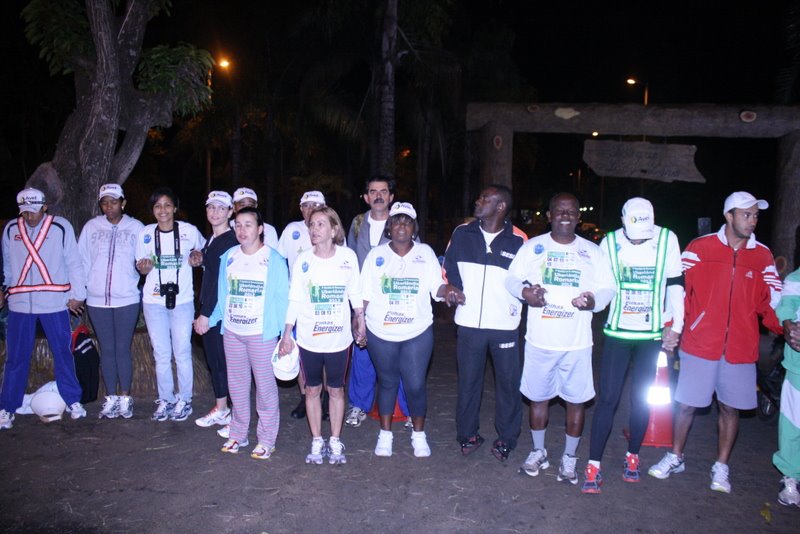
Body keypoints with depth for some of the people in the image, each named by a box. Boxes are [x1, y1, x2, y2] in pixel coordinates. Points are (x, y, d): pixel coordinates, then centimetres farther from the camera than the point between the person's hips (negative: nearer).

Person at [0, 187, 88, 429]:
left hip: (54, 302, -2)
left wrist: (77, 295, -2)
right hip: (20, 304, 2)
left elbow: (74, 263, -1)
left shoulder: (61, 227, -3)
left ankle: (73, 401, 17)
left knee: (63, 353, 5)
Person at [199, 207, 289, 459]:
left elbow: (282, 299, -7)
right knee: (237, 385, 15)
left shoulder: (274, 259, -7)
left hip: (262, 333, -5)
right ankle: (238, 434, 30)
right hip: (232, 331, 5)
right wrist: (210, 320, 3)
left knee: (265, 385, 3)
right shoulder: (228, 257, 7)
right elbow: (223, 297, 13)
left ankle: (266, 440, 16)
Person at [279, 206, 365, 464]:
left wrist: (360, 322, 8)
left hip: (339, 338, -1)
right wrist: (287, 334, -1)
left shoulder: (348, 256, -6)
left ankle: (335, 442, 25)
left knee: (336, 389, 11)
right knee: (312, 389, 11)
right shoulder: (303, 260, -4)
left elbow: (355, 293, 4)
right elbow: (294, 300, 0)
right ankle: (317, 442, 25)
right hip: (308, 338, 1)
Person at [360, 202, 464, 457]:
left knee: (416, 385, 2)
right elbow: (365, 294, 4)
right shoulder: (376, 254, 3)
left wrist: (448, 291, -23)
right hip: (380, 333, 1)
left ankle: (419, 434, 23)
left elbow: (437, 287, -2)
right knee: (387, 382, 12)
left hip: (417, 333, 0)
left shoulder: (425, 252, 3)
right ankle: (385, 434, 28)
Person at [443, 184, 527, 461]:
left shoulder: (518, 240, -4)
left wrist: (518, 305, -5)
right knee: (468, 380, 12)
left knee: (507, 381, 9)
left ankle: (507, 437, 25)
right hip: (469, 322, 2)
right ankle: (467, 434, 28)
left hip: (505, 325, -1)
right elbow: (448, 268, 12)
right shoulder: (462, 233, 2)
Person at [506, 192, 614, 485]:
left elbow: (608, 288, 4)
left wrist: (594, 301, -19)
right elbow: (511, 278, 2)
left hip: (577, 342, 0)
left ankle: (569, 457, 27)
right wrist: (524, 291, -20)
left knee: (576, 400, 8)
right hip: (539, 340, 0)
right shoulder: (532, 246, 3)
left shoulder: (592, 251, 5)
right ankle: (538, 451, 31)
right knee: (538, 397, 12)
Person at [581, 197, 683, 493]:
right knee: (607, 398, -3)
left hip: (652, 334, 1)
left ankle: (632, 455, 29)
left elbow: (675, 285, 1)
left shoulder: (667, 240, -4)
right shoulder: (610, 242, -4)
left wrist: (675, 327, -1)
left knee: (642, 398, 11)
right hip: (617, 331, -1)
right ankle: (593, 464, 4)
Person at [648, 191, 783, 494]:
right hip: (699, 345, -2)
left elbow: (771, 301, 5)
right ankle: (675, 458, 26)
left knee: (730, 408, 12)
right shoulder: (700, 248, -4)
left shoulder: (763, 256, 5)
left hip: (740, 349, 3)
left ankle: (721, 468, 29)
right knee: (686, 404, 6)